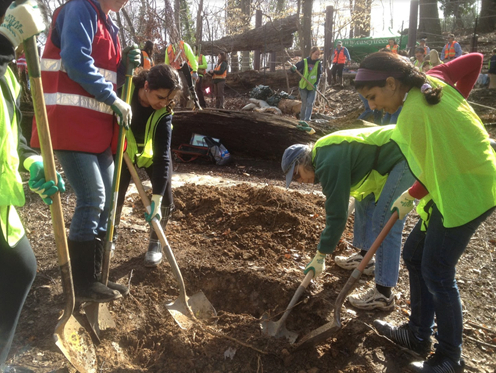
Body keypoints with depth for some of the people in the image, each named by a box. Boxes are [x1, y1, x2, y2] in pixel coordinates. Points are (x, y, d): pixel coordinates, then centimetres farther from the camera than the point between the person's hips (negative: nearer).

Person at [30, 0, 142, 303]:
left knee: (107, 199, 9)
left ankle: (93, 276, 21)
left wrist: (126, 65, 3)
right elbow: (76, 62, -20)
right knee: (92, 199, -10)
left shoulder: (108, 25, 21)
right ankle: (83, 285, 4)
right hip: (71, 122, -10)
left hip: (97, 125, 10)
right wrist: (114, 100, -15)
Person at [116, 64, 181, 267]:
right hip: (123, 151, 1)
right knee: (114, 197, -3)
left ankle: (155, 243, 16)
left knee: (165, 199, -7)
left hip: (153, 153, 0)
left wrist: (156, 198, -39)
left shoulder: (164, 113, -32)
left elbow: (162, 156, -35)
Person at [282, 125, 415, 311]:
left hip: (406, 158, -11)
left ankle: (383, 295, -4)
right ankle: (364, 257, 31)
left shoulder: (329, 163, -18)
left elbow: (337, 214, -17)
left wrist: (320, 257, -9)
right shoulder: (325, 152, 11)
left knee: (385, 222, -11)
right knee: (365, 199, 19)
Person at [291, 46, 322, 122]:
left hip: (312, 87, 1)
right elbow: (293, 69, -2)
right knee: (304, 104, 5)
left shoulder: (318, 63, 0)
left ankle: (307, 119, -7)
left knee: (310, 103, -8)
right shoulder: (304, 61, -4)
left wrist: (316, 84, -12)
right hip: (303, 86, 0)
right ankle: (302, 119, 20)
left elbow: (319, 75, 3)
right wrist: (294, 68, -26)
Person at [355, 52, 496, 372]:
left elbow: (434, 175, -20)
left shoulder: (413, 117, -26)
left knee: (437, 275, 0)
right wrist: (455, 102, 8)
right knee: (414, 254, 14)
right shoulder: (432, 80, -1)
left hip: (465, 193, -10)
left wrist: (410, 198, -2)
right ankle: (418, 334, 30)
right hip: (467, 184, 10)